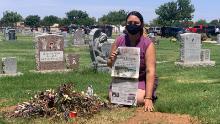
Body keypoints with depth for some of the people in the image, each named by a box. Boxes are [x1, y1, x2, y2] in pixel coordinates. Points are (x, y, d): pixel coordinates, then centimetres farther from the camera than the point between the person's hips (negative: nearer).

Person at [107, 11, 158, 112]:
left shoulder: (148, 44, -16)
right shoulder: (119, 41, -5)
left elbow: (150, 71, -23)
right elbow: (110, 64, 6)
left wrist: (148, 98, -32)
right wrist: (111, 60, -22)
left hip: (142, 80, -3)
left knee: (138, 99, -28)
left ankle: (151, 95, 7)